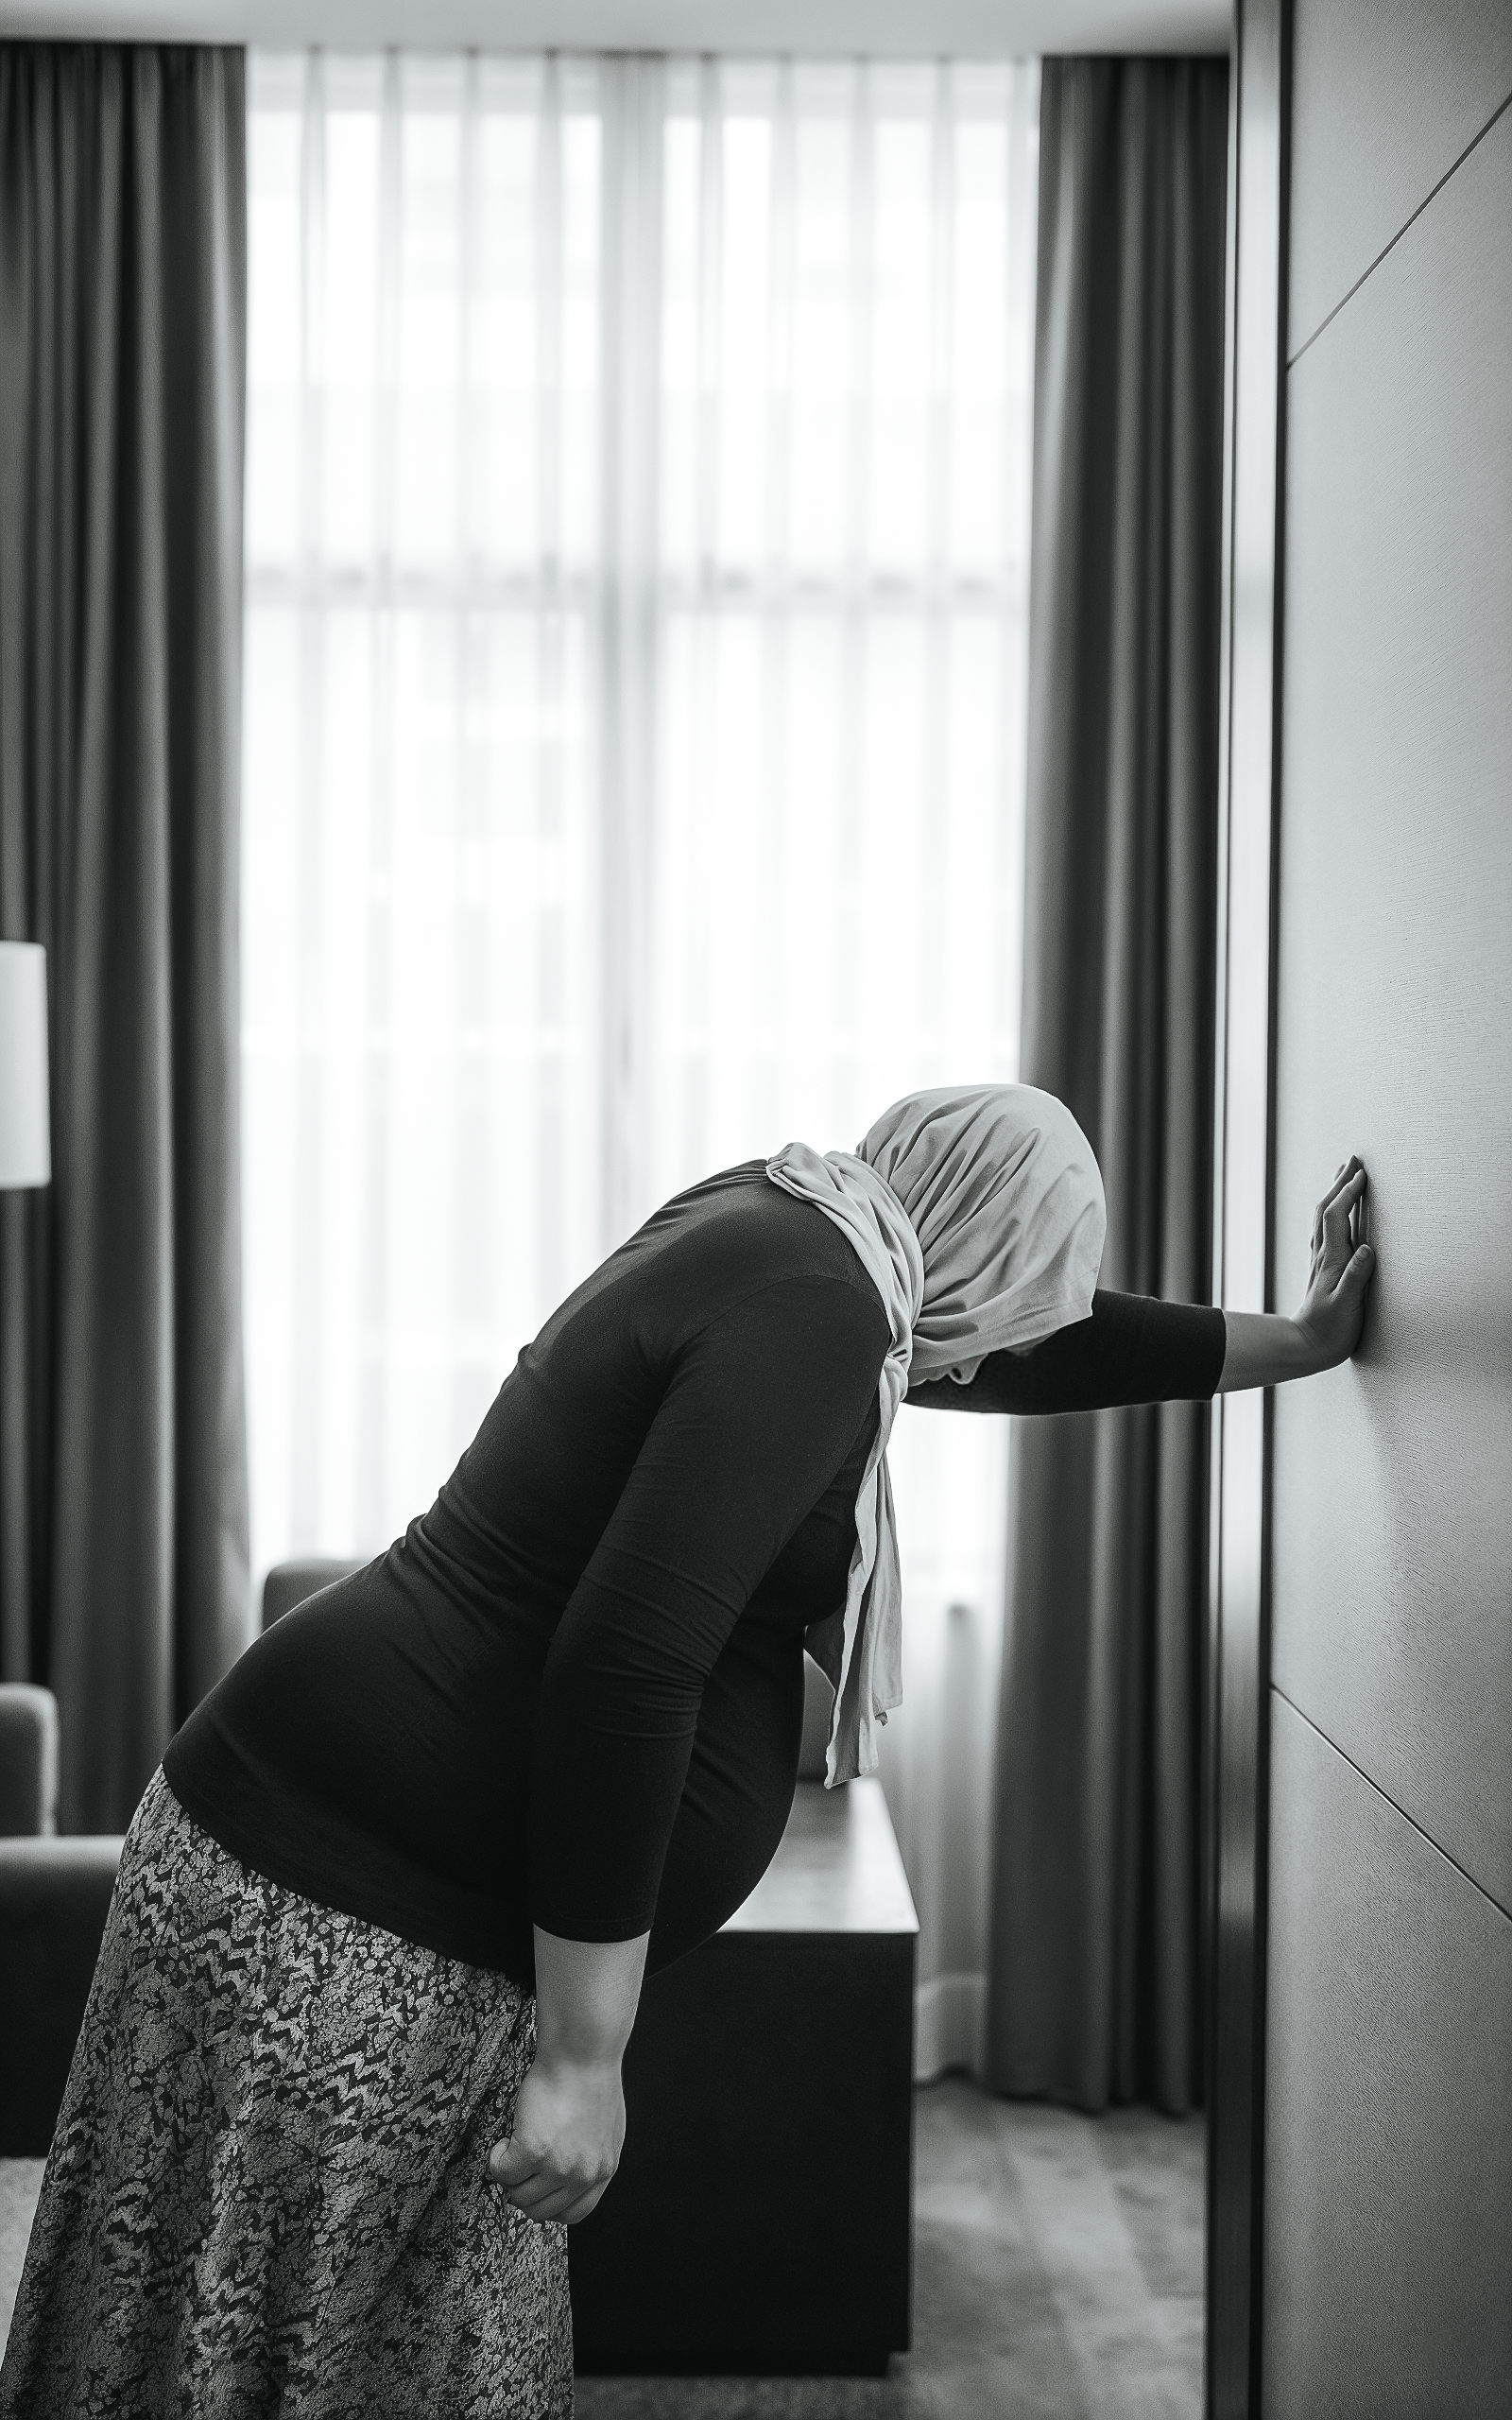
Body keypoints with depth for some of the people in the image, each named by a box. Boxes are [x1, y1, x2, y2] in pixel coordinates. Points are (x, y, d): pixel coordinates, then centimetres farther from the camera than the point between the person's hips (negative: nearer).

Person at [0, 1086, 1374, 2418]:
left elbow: (1030, 1348, 28)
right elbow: (623, 1666, -25)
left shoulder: (785, 1231, 12)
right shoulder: (813, 1304, -17)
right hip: (352, 1925, -9)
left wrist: (1297, 1342, 39)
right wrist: (583, 2060, -19)